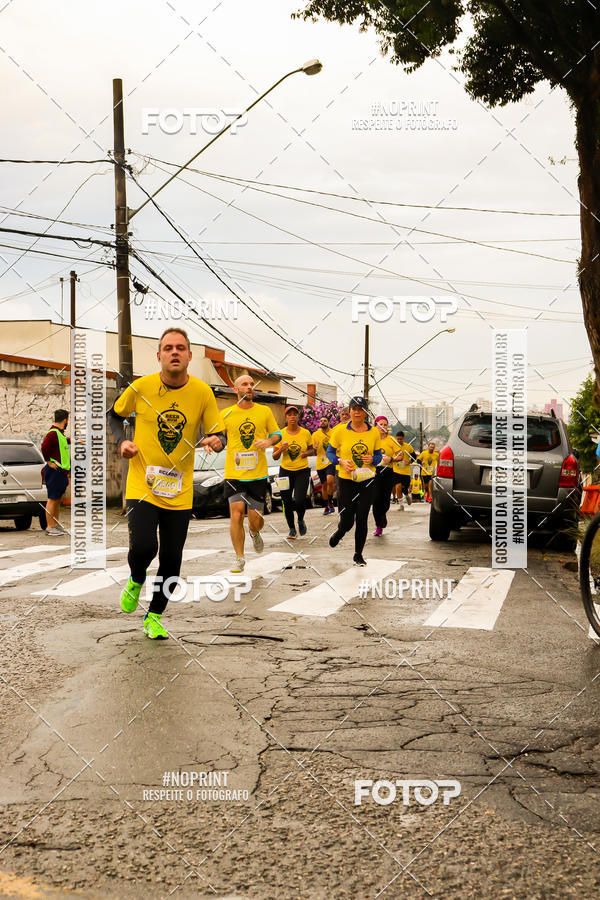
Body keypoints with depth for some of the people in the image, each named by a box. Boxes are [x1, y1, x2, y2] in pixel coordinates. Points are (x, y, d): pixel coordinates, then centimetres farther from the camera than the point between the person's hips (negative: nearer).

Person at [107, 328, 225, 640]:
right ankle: (136, 580, 18)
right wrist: (122, 441, -6)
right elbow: (114, 415, 12)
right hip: (142, 485, -2)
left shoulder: (202, 392, -5)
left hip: (179, 491, 2)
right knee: (143, 547, -19)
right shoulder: (141, 387, -7)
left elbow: (219, 434, 1)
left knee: (171, 560, 7)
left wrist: (216, 440, -22)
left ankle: (154, 615, 31)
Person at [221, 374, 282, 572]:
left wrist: (269, 441, -8)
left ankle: (255, 533, 41)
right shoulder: (226, 414, 3)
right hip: (234, 474, -1)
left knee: (255, 519, 2)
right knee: (236, 514, -12)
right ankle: (239, 558, 4)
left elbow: (277, 433, 14)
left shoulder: (264, 411, 5)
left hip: (258, 474, 1)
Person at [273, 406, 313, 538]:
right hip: (285, 471, 1)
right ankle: (291, 529, 23)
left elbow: (311, 449, 14)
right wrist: (281, 449, -19)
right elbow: (275, 456, 2)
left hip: (302, 471, -1)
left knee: (299, 500, -15)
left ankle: (301, 520, 18)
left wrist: (307, 453, -8)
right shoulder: (281, 434, -2)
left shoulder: (305, 433, -1)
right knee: (287, 502, 2)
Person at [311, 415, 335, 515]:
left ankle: (330, 502, -7)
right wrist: (315, 448, -13)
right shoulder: (315, 434, 7)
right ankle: (326, 507, 23)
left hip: (331, 462, -3)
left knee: (330, 480, -25)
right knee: (324, 485, 9)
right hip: (320, 463, 3)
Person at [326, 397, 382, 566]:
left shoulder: (374, 432, 2)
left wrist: (372, 460, -13)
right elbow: (330, 452, 5)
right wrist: (341, 461, -14)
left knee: (362, 520, 2)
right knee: (347, 521, -2)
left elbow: (378, 456, 10)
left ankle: (358, 554, 19)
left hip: (367, 481, 1)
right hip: (346, 480, -1)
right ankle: (339, 532, 36)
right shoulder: (340, 431, -4)